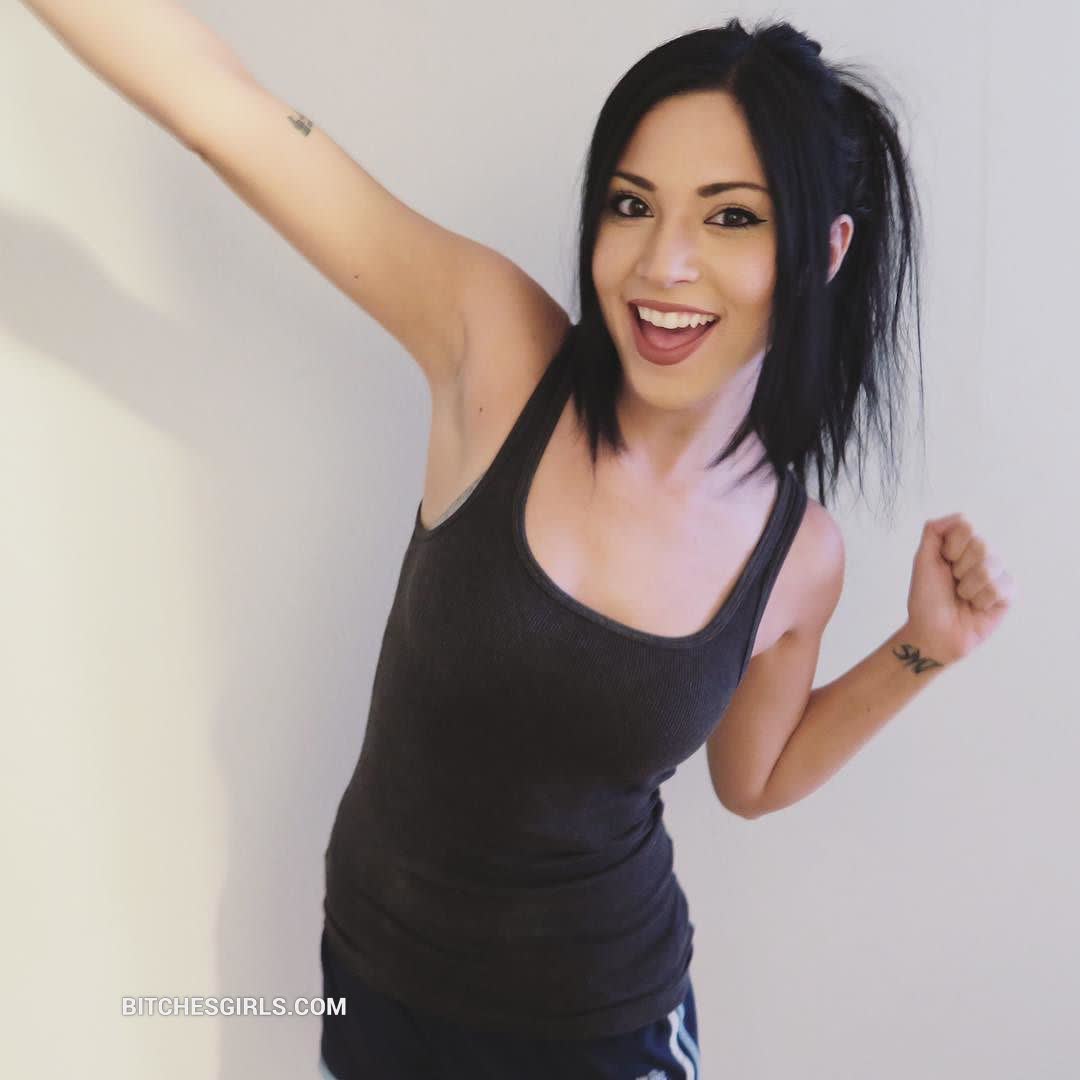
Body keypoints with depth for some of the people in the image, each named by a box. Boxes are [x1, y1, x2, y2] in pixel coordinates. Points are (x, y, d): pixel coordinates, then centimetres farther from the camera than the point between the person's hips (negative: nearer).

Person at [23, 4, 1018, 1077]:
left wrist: (921, 651, -7)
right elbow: (215, 104, -24)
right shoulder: (498, 348, -20)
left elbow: (750, 781, 4)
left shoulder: (799, 554, -13)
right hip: (377, 973, 0)